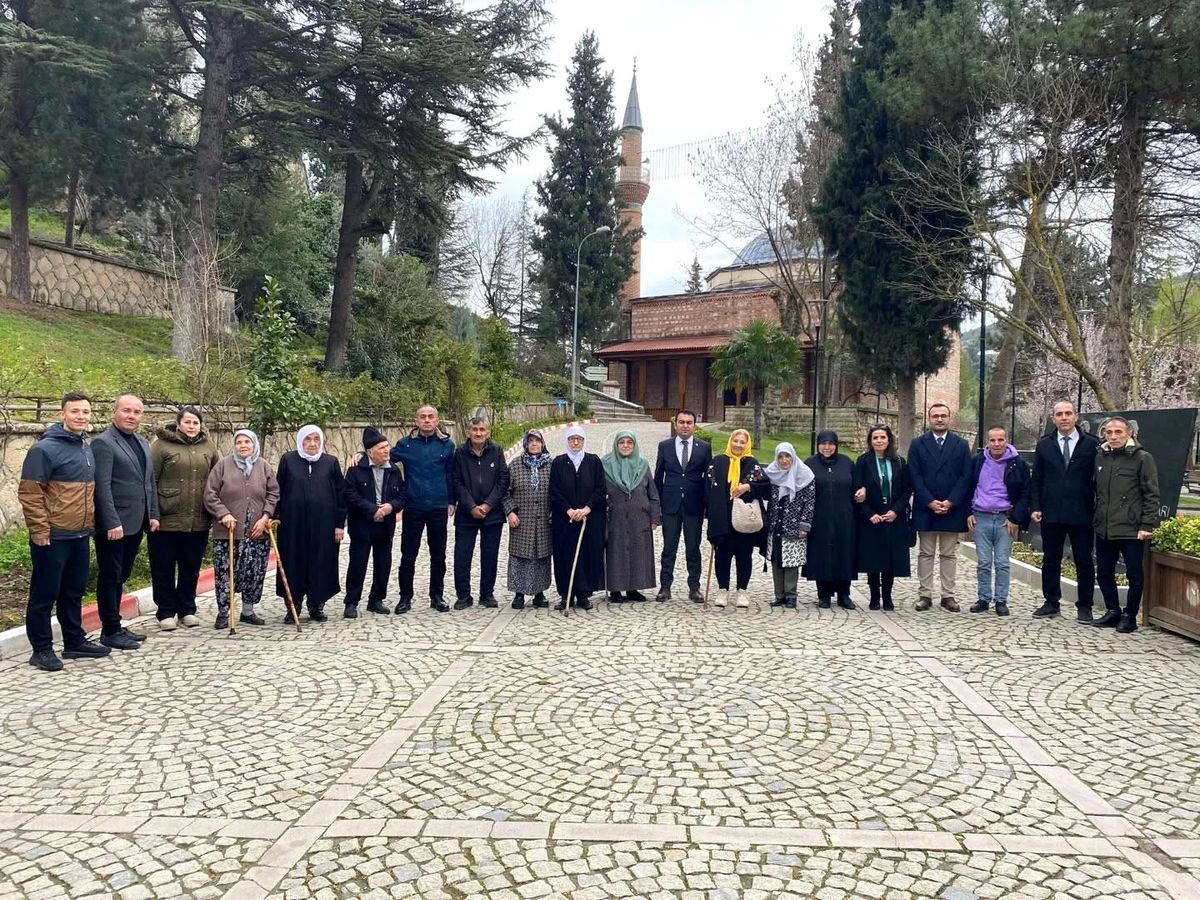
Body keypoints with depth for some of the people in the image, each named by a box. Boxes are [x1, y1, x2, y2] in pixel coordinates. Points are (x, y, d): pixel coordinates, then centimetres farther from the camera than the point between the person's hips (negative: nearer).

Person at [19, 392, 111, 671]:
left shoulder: (88, 449, 11)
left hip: (80, 536, 7)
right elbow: (29, 493, -14)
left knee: (74, 592, 16)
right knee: (44, 595, 3)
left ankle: (75, 642, 26)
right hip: (53, 538, -7)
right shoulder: (45, 449, -12)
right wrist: (40, 531, -16)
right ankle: (41, 649, 12)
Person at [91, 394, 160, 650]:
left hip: (136, 523, 8)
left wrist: (153, 515, 13)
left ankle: (115, 626, 23)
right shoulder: (103, 443, -10)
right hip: (114, 525, -8)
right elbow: (102, 486, -17)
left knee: (121, 576, 14)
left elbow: (150, 482, 20)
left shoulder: (143, 443, 16)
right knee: (110, 577, 2)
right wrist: (112, 523, -21)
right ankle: (110, 632, 9)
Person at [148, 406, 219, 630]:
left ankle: (187, 610, 25)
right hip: (166, 520, -4)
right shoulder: (161, 445, -4)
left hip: (199, 521, 4)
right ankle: (166, 612, 18)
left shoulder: (208, 446, 9)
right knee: (164, 569, 6)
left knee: (191, 568, 13)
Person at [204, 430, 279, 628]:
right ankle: (223, 613, 14)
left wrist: (265, 517, -4)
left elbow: (273, 494, 7)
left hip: (257, 532, 2)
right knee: (224, 572, 0)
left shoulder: (264, 467, 7)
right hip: (227, 531, -2)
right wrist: (223, 514, -12)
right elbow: (210, 495, 0)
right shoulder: (223, 466, 2)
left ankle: (248, 611, 21)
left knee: (255, 573, 6)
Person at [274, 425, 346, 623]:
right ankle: (293, 607, 13)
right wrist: (275, 518, 0)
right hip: (293, 523, 0)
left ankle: (316, 605, 18)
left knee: (320, 564, 5)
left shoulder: (331, 462, 5)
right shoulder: (288, 460, 5)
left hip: (323, 523, 1)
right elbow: (278, 491, 6)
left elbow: (341, 494, 5)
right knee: (293, 564, 3)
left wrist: (340, 524, 1)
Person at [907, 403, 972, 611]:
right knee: (925, 554, 5)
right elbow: (915, 477, -2)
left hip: (952, 509, 1)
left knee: (949, 555, 6)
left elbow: (966, 477, 0)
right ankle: (925, 595, 10)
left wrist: (950, 502, -10)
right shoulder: (917, 445, 4)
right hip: (925, 509, 0)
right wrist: (930, 502, -12)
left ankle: (948, 596, 12)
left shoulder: (961, 445, 6)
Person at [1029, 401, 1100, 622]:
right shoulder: (1044, 445, 7)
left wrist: (1098, 510, -5)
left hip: (1081, 515, -2)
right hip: (1051, 514, 2)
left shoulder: (1091, 445, 1)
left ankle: (1084, 606, 14)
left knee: (1084, 561, 4)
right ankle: (1051, 603, 19)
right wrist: (1036, 507, 0)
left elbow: (1098, 479, 0)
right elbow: (1036, 480, 8)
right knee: (1050, 560, 9)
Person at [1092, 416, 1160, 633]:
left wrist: (1147, 525, -12)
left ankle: (1130, 616, 16)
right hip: (1104, 530, 6)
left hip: (1131, 531, -6)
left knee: (1134, 576, 3)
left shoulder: (1142, 458, -5)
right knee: (1104, 573, 13)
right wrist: (1095, 519, 13)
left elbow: (1152, 495, -7)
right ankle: (1113, 612, 27)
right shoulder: (1100, 457, 11)